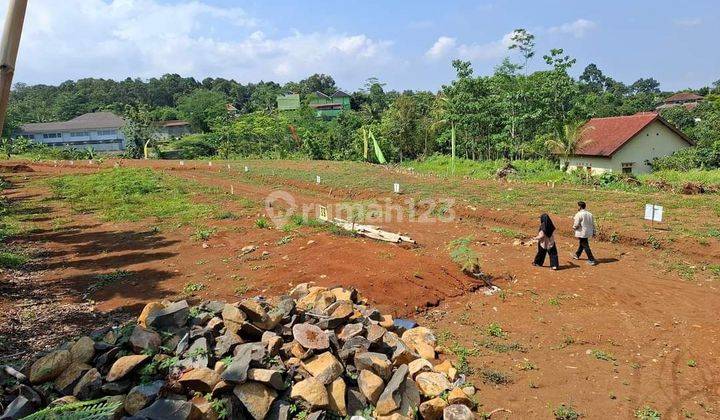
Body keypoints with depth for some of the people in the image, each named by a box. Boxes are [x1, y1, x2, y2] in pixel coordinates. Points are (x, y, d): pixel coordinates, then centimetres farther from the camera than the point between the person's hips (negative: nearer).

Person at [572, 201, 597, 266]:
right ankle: (577, 255, 42)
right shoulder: (590, 214, 6)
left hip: (582, 233, -8)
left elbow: (576, 225, -17)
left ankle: (592, 260, -2)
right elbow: (593, 224, 11)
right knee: (582, 244, 24)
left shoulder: (578, 214, -17)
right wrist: (593, 232, 19)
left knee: (585, 246, -2)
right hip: (589, 232, 8)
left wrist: (574, 227, 5)